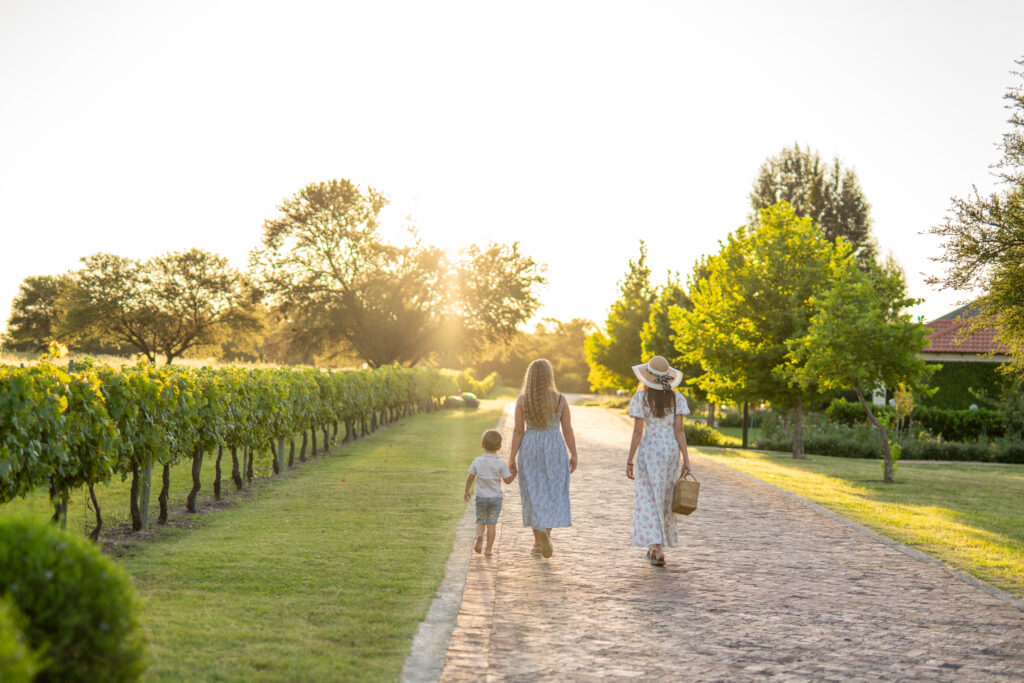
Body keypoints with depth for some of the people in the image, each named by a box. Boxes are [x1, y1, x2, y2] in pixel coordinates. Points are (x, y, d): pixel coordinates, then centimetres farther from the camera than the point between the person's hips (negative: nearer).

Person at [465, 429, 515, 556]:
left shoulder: (477, 461, -4)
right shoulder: (500, 463, -9)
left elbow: (470, 478, 1)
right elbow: (507, 480, -7)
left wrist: (467, 492, 15)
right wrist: (514, 473, 12)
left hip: (481, 497, 1)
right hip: (496, 497, -1)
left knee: (480, 521, 13)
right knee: (492, 523, 5)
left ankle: (479, 535, -17)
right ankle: (488, 549, 5)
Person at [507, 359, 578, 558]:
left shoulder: (522, 400, -7)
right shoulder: (560, 400, -7)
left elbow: (518, 431, -7)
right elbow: (568, 430, -4)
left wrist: (512, 458, -1)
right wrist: (573, 455, 6)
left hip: (530, 450, 0)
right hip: (555, 450, 0)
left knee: (534, 495, 8)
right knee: (552, 494, 10)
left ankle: (539, 539, -6)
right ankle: (543, 541, 7)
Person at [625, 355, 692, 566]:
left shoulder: (641, 397, -8)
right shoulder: (676, 398, 1)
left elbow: (638, 432, -9)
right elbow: (679, 430, -3)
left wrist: (629, 461, -4)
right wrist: (686, 459, -2)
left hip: (649, 449, -3)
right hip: (671, 449, 4)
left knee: (650, 499, 0)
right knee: (666, 497, 16)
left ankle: (658, 550, -13)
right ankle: (656, 547, 26)